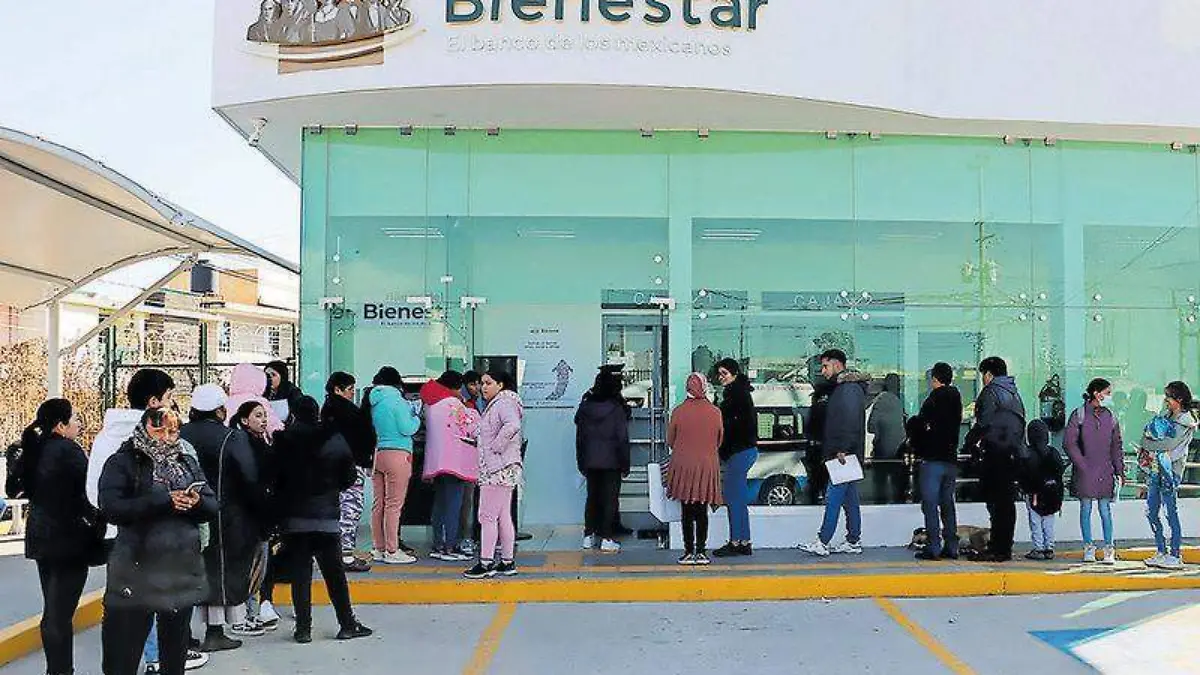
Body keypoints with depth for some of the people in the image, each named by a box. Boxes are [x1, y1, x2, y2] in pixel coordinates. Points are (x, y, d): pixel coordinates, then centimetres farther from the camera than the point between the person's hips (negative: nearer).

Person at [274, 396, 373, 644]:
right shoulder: (336, 441, -4)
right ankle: (347, 624, 15)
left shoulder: (284, 441, -7)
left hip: (293, 517, 0)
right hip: (326, 516, 0)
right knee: (334, 572, 9)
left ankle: (303, 629, 8)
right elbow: (349, 477, 3)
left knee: (300, 573, 6)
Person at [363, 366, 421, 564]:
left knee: (379, 504, 11)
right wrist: (416, 418, 9)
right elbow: (407, 429, -12)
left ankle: (379, 549, 17)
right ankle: (392, 551, -2)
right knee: (394, 504, -4)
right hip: (397, 454, -7)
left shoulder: (372, 401, 12)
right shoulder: (395, 399, -9)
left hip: (377, 454, 7)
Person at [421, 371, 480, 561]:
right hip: (455, 461, -8)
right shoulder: (453, 404, -13)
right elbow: (474, 428, -10)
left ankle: (438, 546, 18)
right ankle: (450, 547, -3)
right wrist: (471, 411, 10)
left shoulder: (430, 404, 11)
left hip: (436, 461, 8)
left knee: (439, 504, 13)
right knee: (453, 505, -4)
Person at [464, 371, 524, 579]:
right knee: (503, 516, 12)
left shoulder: (504, 402, -12)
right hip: (498, 470, 11)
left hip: (499, 469, -11)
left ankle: (486, 562, -4)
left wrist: (495, 447, -22)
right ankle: (507, 562, 16)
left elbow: (512, 426, -31)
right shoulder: (494, 405, 20)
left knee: (487, 516, -8)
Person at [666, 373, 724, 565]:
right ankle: (701, 552, 9)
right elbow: (719, 441, 8)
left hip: (683, 465, -1)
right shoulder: (715, 412, -4)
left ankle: (689, 552, 7)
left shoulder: (678, 412, -8)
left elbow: (670, 440, 2)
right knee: (702, 512, 9)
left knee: (687, 512, 6)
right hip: (708, 466, 1)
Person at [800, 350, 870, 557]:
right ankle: (854, 541, 16)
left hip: (845, 455, -11)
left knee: (833, 497, -10)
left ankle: (822, 542, -10)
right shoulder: (841, 388, 19)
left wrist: (842, 450, -24)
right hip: (843, 455, 11)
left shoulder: (850, 389, -13)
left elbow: (851, 422, -22)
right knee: (849, 499, 12)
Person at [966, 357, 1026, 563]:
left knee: (995, 501, -7)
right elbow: (1020, 424, 17)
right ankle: (1004, 548, 15)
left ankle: (997, 550, -8)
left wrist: (971, 442, -2)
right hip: (1012, 453, 8)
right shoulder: (1014, 393, 18)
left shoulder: (991, 392, -8)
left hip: (995, 453, -8)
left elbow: (984, 423, -14)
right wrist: (1016, 448, 18)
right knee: (1007, 502, 10)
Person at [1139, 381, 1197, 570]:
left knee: (1171, 511, -6)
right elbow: (1148, 434, 17)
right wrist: (1146, 452, 1)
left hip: (1169, 470, -7)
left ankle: (1176, 556, -1)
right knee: (1151, 511, 8)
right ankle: (1161, 553, 15)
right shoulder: (1165, 416, 16)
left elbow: (1170, 443, -17)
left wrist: (1147, 444, -7)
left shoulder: (1186, 421, -6)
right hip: (1154, 468, 8)